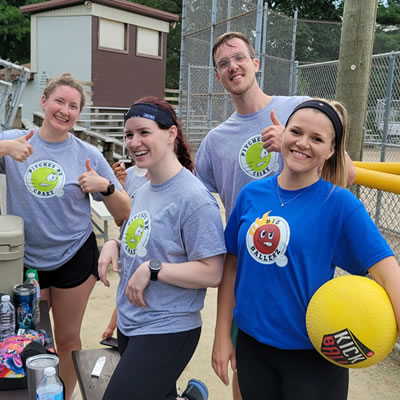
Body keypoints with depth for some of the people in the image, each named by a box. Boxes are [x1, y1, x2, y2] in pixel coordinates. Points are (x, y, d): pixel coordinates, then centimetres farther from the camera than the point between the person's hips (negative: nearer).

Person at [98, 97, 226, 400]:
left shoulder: (194, 198, -21)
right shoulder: (142, 192, 6)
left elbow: (212, 274, -23)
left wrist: (151, 270, -24)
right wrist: (115, 245, -1)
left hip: (167, 331, -8)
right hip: (129, 325, 8)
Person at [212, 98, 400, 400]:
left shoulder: (340, 203, -13)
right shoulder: (251, 194, -3)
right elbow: (233, 265, 3)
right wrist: (222, 335, 4)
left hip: (314, 353, -3)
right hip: (251, 344, 4)